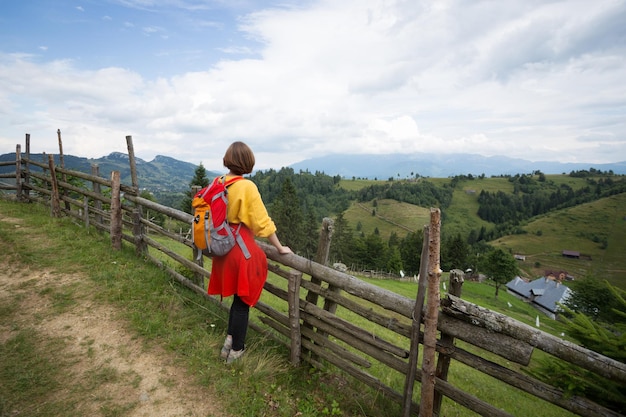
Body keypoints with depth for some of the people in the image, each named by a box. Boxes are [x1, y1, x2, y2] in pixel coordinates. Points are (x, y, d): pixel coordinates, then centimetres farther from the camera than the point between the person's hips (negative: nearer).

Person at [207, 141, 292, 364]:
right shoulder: (247, 187, -17)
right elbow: (263, 222, -16)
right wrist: (280, 248, -6)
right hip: (243, 249, -6)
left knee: (237, 296, 24)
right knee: (242, 300, 11)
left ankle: (230, 340, 30)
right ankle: (236, 350, 25)